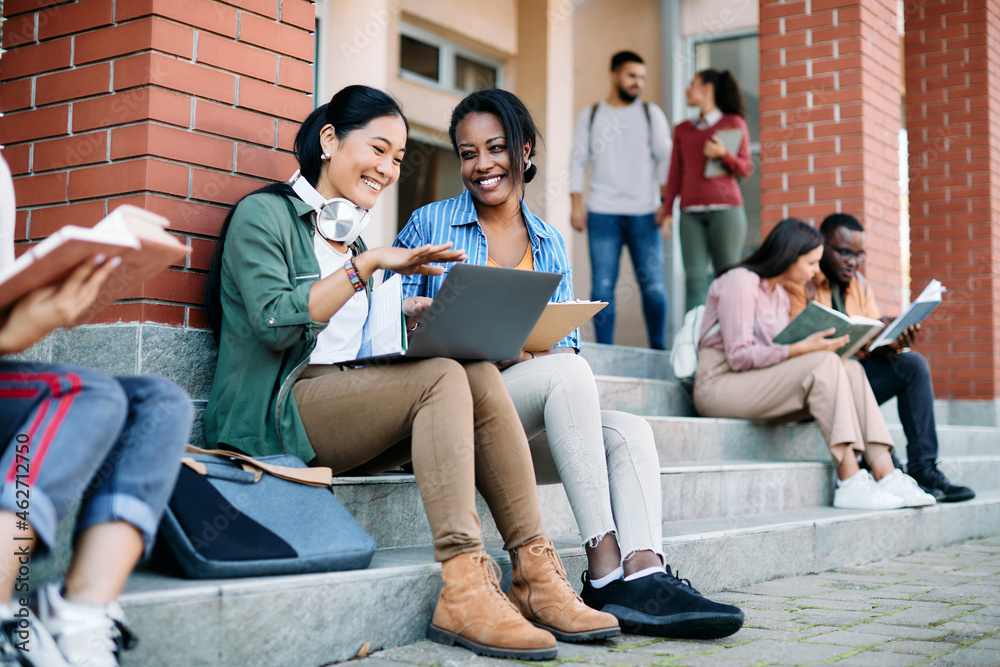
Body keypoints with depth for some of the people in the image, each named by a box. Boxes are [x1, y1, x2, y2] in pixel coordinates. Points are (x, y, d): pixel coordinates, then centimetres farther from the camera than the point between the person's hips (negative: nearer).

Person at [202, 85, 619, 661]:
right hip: (278, 413, -7)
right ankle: (463, 590, -37)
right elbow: (275, 323, -14)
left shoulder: (350, 234, 26)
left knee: (479, 375, -19)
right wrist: (369, 264, -15)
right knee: (444, 378, -28)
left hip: (348, 408, 7)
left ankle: (536, 575, -25)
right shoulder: (265, 214, 2)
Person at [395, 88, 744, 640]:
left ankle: (642, 577, -39)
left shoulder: (551, 243, 18)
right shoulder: (429, 225, 6)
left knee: (630, 433, -22)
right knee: (566, 373, -32)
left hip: (528, 423, 5)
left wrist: (521, 352, -14)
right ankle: (603, 569, -36)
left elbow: (567, 342, 13)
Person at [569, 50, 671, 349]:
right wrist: (577, 204, -1)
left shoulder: (652, 114, 12)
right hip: (602, 213, 0)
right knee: (602, 285, -3)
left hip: (644, 213, 0)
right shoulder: (589, 116, 12)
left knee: (653, 284, -3)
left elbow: (665, 158, 8)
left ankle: (658, 348, 9)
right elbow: (578, 161, 9)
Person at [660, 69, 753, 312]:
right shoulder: (682, 130, 20)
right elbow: (675, 174, 17)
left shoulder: (733, 122, 9)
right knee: (695, 276, -7)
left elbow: (746, 169, 4)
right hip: (691, 213, 3)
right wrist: (667, 210, 8)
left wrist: (723, 154, -14)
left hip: (726, 209, -3)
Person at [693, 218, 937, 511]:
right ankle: (850, 483, -32)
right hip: (719, 385, -8)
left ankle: (887, 475, -24)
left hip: (762, 386, 8)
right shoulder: (740, 281, -9)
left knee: (850, 368, -14)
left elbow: (779, 352, 13)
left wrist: (817, 345, -3)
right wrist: (801, 349, -23)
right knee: (825, 364, -27)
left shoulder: (779, 294, 19)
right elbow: (738, 356, -17)